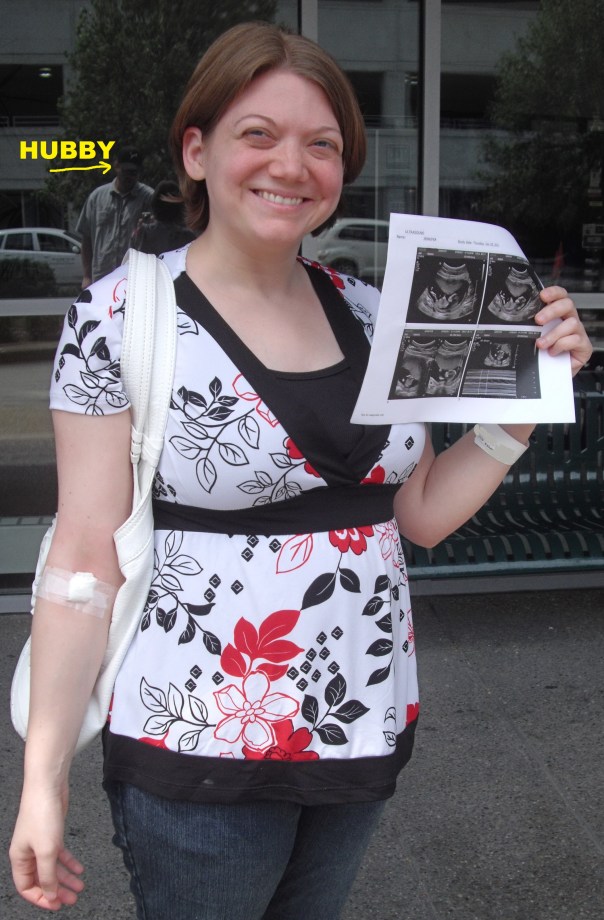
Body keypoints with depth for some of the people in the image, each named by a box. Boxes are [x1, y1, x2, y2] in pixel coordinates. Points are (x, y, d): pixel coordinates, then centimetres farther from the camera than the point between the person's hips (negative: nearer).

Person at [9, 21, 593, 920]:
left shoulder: (366, 313, 2)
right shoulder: (124, 315, -12)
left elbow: (423, 511, 7)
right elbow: (85, 559, -12)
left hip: (367, 729, 5)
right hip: (200, 748, -5)